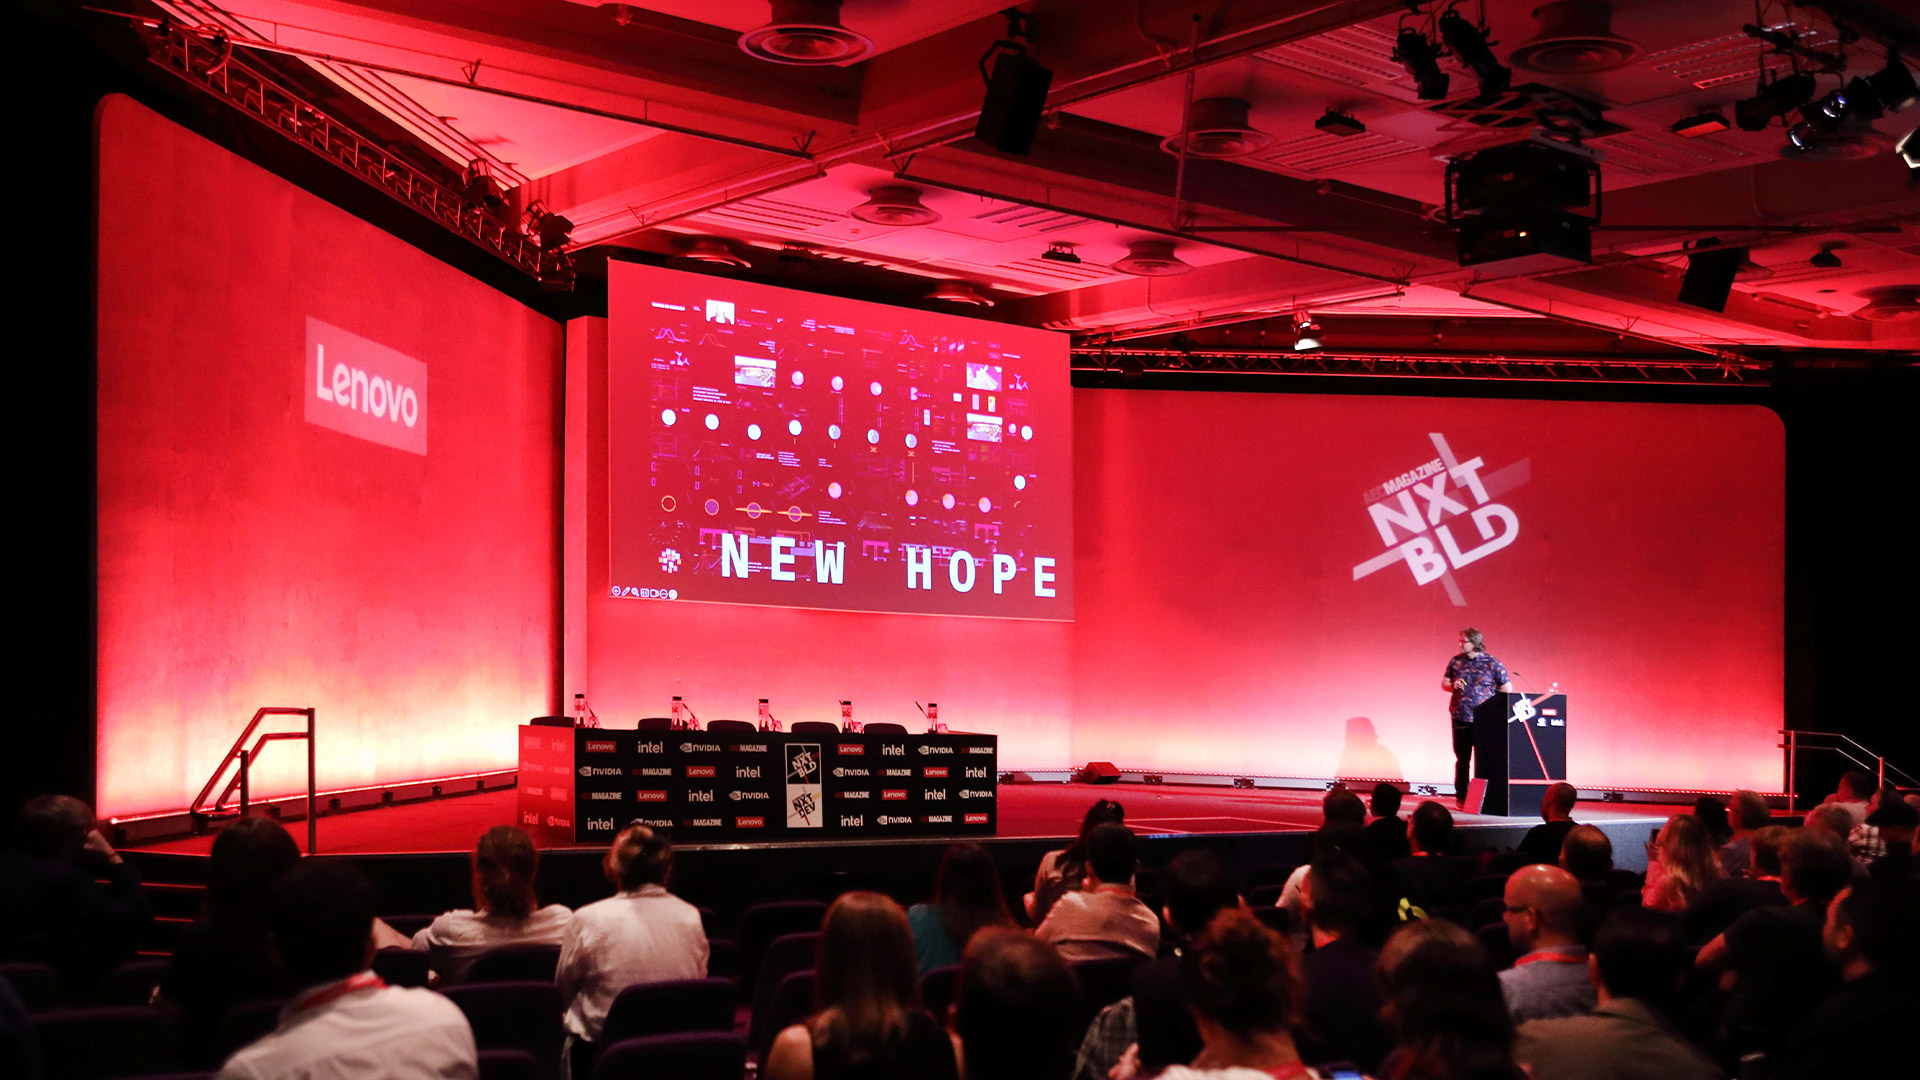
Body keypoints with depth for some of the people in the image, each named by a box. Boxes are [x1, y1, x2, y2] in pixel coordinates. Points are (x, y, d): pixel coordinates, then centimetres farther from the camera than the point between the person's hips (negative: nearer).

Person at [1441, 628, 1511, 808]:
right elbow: (1444, 683, 16)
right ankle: (1461, 797, 12)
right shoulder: (1456, 662, 8)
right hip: (1460, 719, 3)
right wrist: (1452, 686, -6)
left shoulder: (1492, 663, -3)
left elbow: (1507, 689, 0)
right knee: (1462, 759, 7)